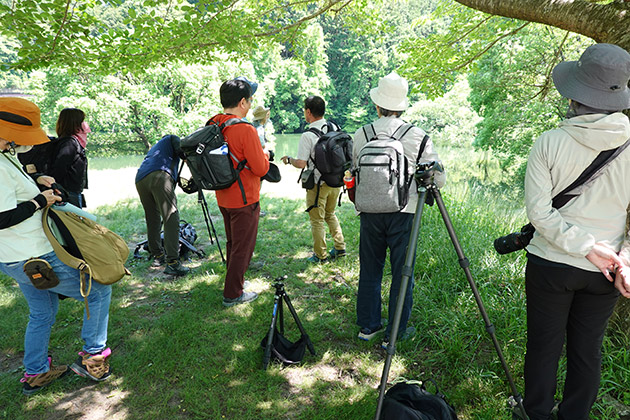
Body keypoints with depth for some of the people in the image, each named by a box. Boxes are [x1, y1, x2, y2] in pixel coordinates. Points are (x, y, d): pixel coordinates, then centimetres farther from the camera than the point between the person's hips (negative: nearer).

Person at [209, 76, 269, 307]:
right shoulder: (246, 130, -22)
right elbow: (260, 168, -20)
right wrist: (264, 154, 1)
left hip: (223, 197, 8)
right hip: (244, 199, -8)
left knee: (233, 243, 23)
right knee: (242, 247, 5)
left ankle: (234, 281, 38)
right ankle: (233, 294, 16)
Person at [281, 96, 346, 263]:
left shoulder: (308, 135, -18)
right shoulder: (335, 128, 1)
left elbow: (301, 163, -19)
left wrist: (289, 159, 0)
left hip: (317, 184, -6)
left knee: (317, 220, 8)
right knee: (330, 214, 24)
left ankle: (320, 255, 18)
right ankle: (340, 247, 27)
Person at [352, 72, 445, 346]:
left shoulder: (361, 135, 2)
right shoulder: (418, 136, -6)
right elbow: (439, 179, -2)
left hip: (369, 213, 3)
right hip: (403, 213, -2)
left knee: (369, 271, 15)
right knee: (402, 274, 9)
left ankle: (368, 326, 29)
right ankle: (396, 332, 20)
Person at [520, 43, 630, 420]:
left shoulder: (549, 143, -13)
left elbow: (539, 212, -16)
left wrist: (586, 246, -11)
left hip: (550, 265, -2)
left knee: (544, 348, 14)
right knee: (588, 350, 18)